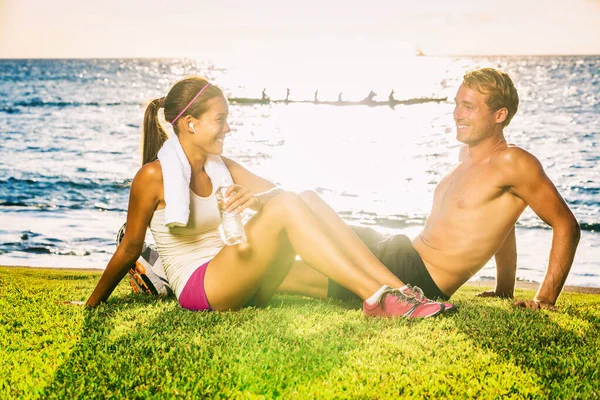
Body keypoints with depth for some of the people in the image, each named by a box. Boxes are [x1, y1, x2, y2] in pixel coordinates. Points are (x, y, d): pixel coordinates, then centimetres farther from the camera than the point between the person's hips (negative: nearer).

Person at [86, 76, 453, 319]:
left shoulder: (223, 168, 12)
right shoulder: (153, 177, -8)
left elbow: (278, 192, 5)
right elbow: (130, 249, -2)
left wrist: (256, 199, -18)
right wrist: (92, 305, 2)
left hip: (239, 281, 7)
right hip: (199, 289, -7)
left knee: (307, 198, -16)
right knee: (287, 205, -27)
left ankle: (397, 289, -24)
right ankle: (377, 298, -34)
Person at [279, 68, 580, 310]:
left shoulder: (512, 162, -13)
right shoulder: (467, 154, 14)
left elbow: (567, 225, -13)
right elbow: (498, 220, 26)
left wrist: (545, 299, -14)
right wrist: (504, 290, 22)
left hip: (418, 280, -9)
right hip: (398, 252, 9)